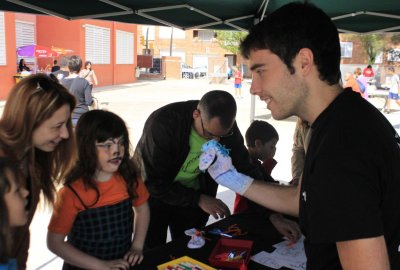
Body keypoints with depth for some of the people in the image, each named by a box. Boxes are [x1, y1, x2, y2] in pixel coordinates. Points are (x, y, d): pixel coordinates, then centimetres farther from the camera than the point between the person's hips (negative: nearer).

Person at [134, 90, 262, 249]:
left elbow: (246, 169, -9)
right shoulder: (162, 123, -30)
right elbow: (154, 182, -27)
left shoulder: (226, 127, -16)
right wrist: (198, 199, -24)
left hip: (193, 192, 4)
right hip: (153, 192, -3)